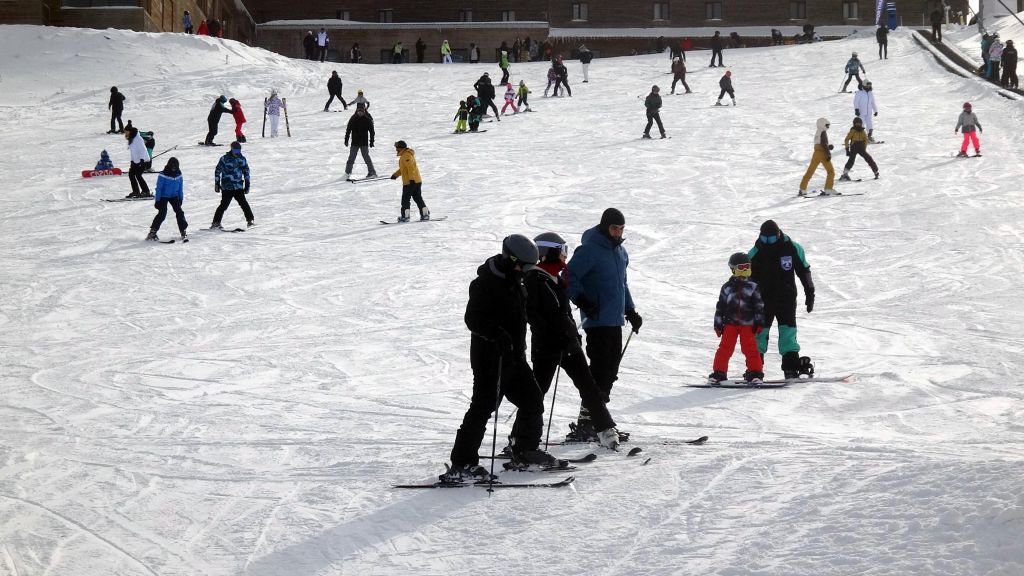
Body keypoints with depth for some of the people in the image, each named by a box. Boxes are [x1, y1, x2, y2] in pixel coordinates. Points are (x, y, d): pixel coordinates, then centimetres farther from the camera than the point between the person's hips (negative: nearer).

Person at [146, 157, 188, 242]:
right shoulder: (163, 175, -17)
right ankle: (152, 232, -6)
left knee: (179, 212, -5)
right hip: (163, 196, -4)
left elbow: (180, 187, 10)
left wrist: (181, 198, 13)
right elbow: (159, 188, -12)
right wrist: (157, 200, -12)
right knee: (162, 214, -14)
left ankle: (183, 232, 3)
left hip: (174, 197, 4)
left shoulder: (178, 175, -2)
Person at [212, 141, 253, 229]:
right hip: (227, 187, -3)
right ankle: (216, 223, -1)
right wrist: (217, 183, 2)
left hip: (238, 187, 3)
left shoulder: (242, 159, 8)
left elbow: (246, 171, 18)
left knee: (244, 203, -4)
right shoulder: (225, 159, -4)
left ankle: (250, 220, 7)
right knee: (224, 204, -8)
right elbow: (217, 171, 3)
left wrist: (247, 185, 14)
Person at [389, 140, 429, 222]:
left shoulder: (406, 156, -15)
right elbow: (403, 168, 31)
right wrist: (396, 175, 30)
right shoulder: (405, 155, 18)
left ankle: (405, 216, -4)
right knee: (418, 198, 13)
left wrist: (411, 179, -28)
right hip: (417, 181, 10)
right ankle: (425, 214, 13)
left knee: (405, 199, -4)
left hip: (409, 182, -10)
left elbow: (411, 168, -24)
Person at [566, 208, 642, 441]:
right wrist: (582, 300, -24)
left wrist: (630, 310, 25)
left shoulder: (620, 252, 17)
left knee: (610, 370, 9)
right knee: (600, 369, -13)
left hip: (615, 321, 9)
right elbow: (569, 278, -13)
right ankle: (585, 424, -12)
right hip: (597, 321, -9)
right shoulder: (589, 250, -10)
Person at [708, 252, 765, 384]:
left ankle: (755, 373, 0)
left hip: (747, 324, -1)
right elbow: (720, 307, 9)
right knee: (725, 348, -2)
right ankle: (718, 373, 4)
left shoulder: (753, 287, 4)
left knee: (750, 348, -6)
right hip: (730, 323, 1)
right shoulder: (727, 288, 6)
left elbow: (759, 306, 4)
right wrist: (718, 324, 6)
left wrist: (759, 323, -2)